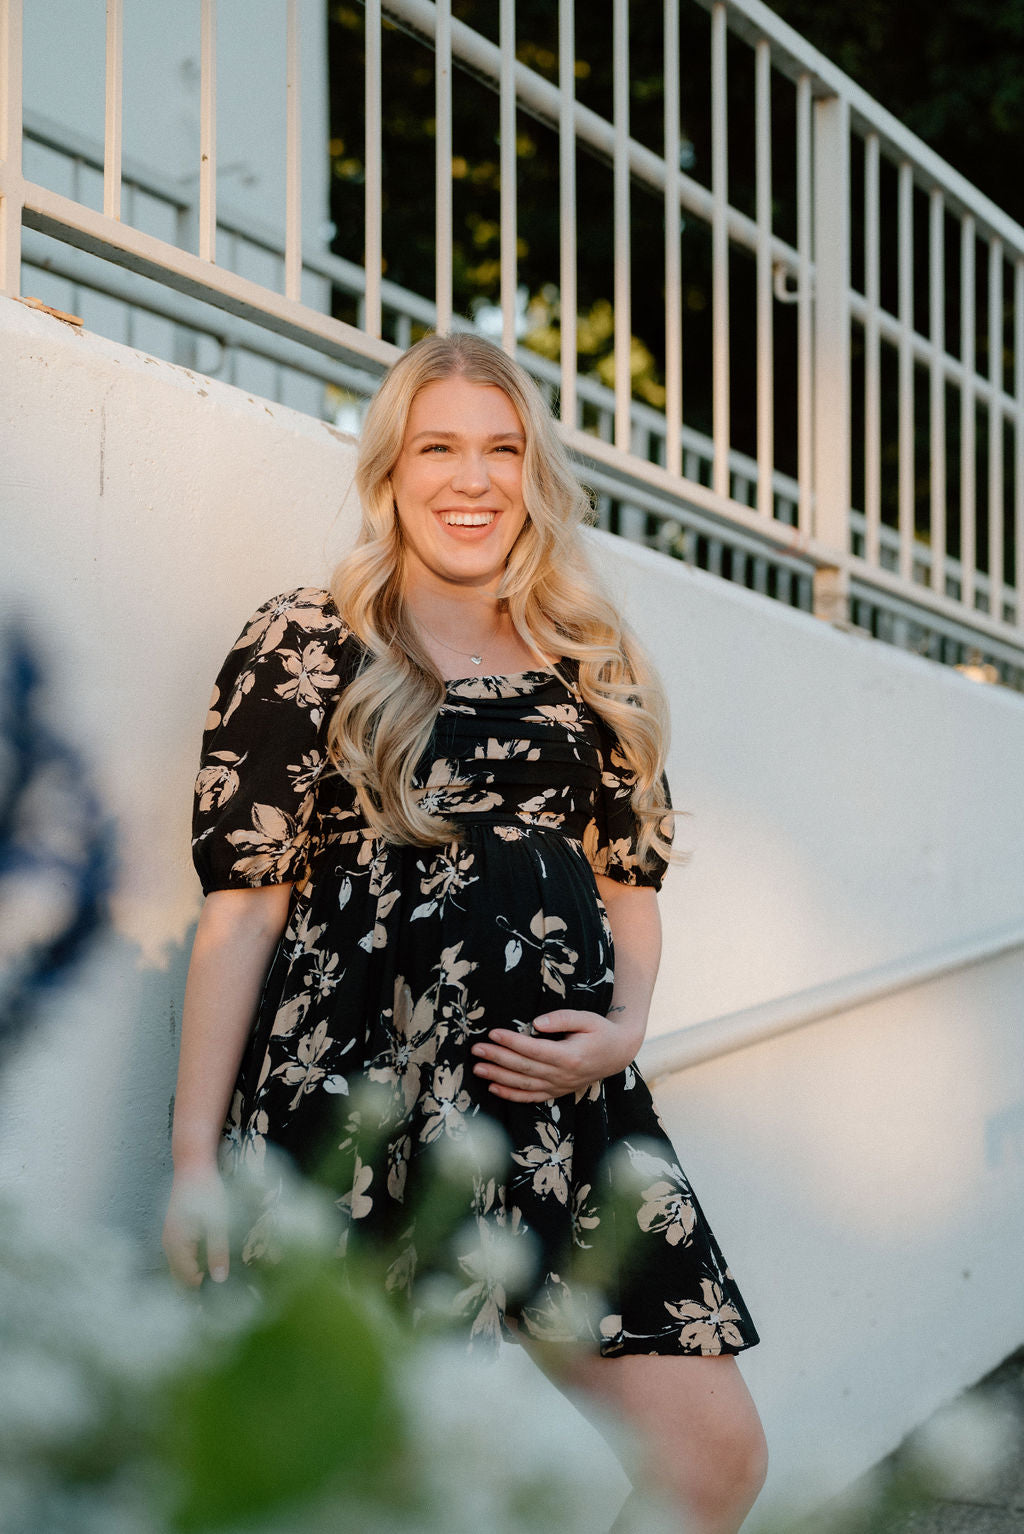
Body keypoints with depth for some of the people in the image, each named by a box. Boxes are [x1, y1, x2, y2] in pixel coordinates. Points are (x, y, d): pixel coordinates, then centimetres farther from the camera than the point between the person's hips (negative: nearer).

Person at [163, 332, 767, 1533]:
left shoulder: (595, 666, 16)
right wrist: (196, 1151, -6)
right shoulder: (308, 646, 3)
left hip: (561, 1098, 4)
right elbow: (243, 898, -2)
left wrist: (624, 1027, -1)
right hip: (357, 1096, -4)